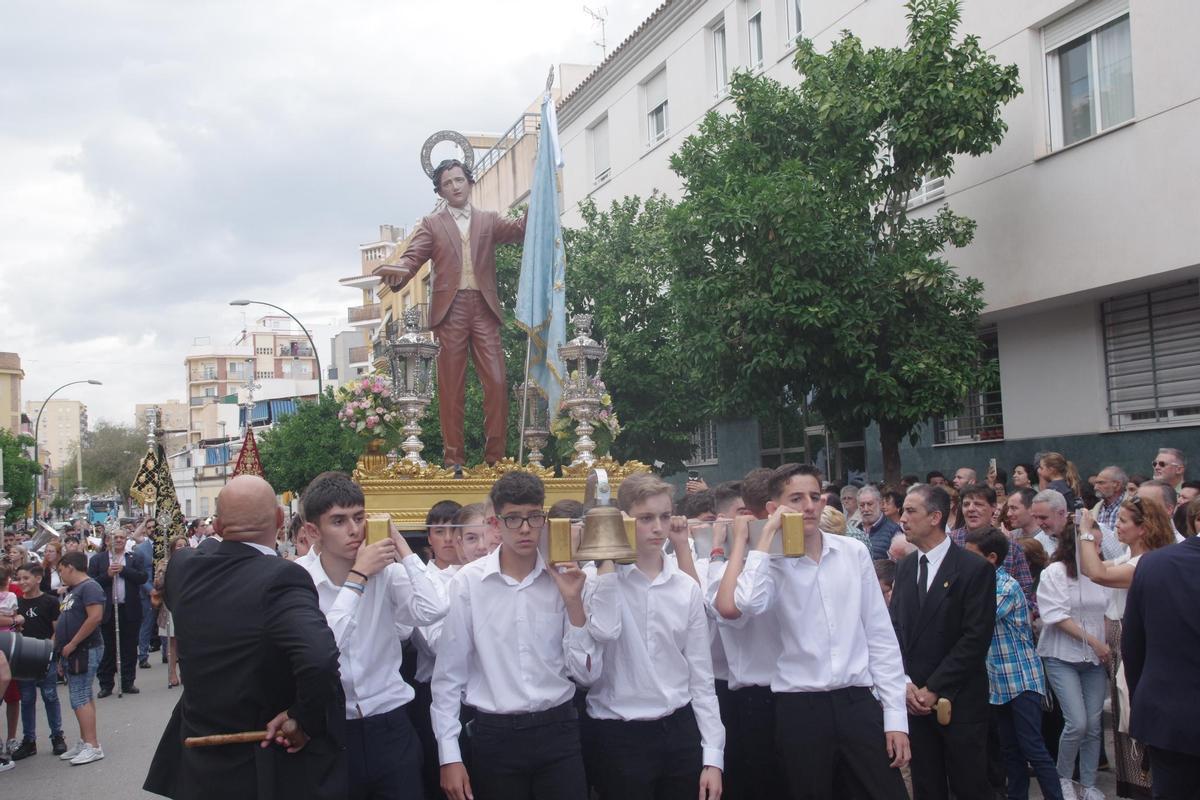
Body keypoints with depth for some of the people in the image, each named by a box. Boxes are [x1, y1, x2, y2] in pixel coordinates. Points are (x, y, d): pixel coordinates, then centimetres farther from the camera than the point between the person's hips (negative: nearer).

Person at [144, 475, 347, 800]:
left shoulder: (184, 565, -7)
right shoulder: (281, 577, -26)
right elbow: (319, 659, -41)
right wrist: (305, 721, -24)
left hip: (198, 762, 5)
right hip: (272, 772, -5)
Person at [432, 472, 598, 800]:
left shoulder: (564, 579, -2)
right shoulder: (468, 582, -6)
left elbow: (586, 673, -2)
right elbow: (449, 673, 0)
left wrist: (573, 602, -12)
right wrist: (449, 755, -1)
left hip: (557, 732, 1)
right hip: (494, 735, -1)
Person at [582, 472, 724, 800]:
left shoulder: (687, 587, 4)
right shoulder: (600, 579, -7)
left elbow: (701, 676, 6)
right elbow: (604, 632, -29)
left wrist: (713, 756, 3)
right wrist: (607, 561, -19)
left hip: (680, 731, 4)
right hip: (618, 736, -3)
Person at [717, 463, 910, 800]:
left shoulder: (854, 552, 3)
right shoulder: (771, 563, -5)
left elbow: (880, 636, 6)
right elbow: (733, 606, -27)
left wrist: (895, 716, 2)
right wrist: (767, 534, -17)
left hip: (859, 702, 2)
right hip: (799, 710, -2)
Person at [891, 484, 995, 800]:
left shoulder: (975, 569, -9)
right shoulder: (905, 567, 10)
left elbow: (976, 639, -13)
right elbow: (894, 628, 8)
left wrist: (933, 688, -14)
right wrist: (906, 683, -6)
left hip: (959, 700, -5)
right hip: (914, 697, 5)